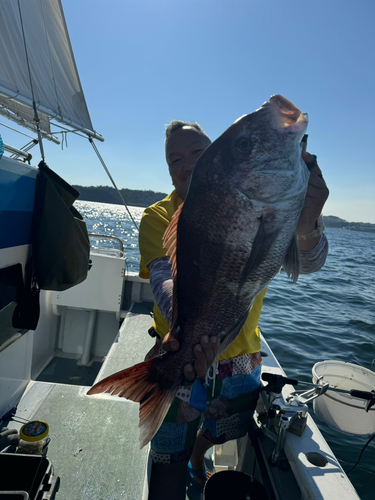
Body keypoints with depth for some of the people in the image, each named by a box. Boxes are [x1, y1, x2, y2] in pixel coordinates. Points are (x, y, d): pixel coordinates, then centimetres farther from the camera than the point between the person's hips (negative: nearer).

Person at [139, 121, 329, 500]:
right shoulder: (159, 217, -11)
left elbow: (306, 263, -19)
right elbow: (163, 279, -26)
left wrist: (305, 228, -42)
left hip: (242, 363, 3)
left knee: (219, 434, 31)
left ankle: (198, 466, 64)